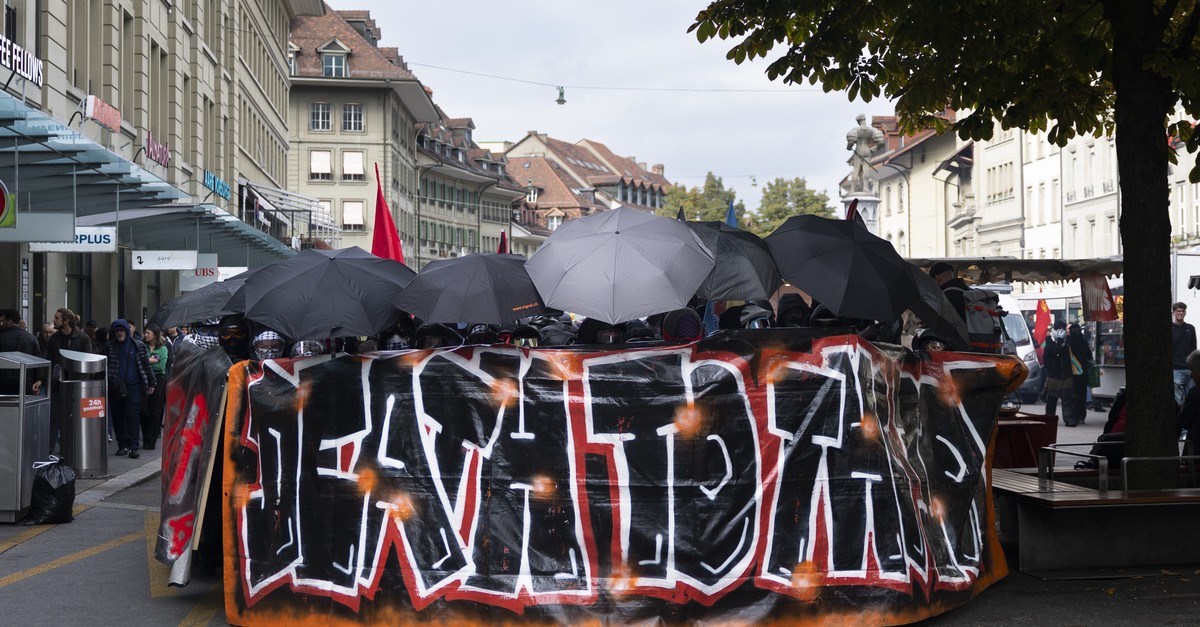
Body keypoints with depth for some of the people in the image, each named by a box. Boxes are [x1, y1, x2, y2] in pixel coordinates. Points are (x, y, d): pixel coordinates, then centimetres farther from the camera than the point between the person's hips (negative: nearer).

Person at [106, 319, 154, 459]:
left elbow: (145, 365, 7)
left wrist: (150, 383, 6)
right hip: (115, 388, 2)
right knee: (117, 417, 5)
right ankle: (122, 445, 15)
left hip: (133, 387, -2)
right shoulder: (109, 347, 5)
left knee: (132, 416, -7)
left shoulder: (138, 346, 3)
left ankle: (133, 447, -8)